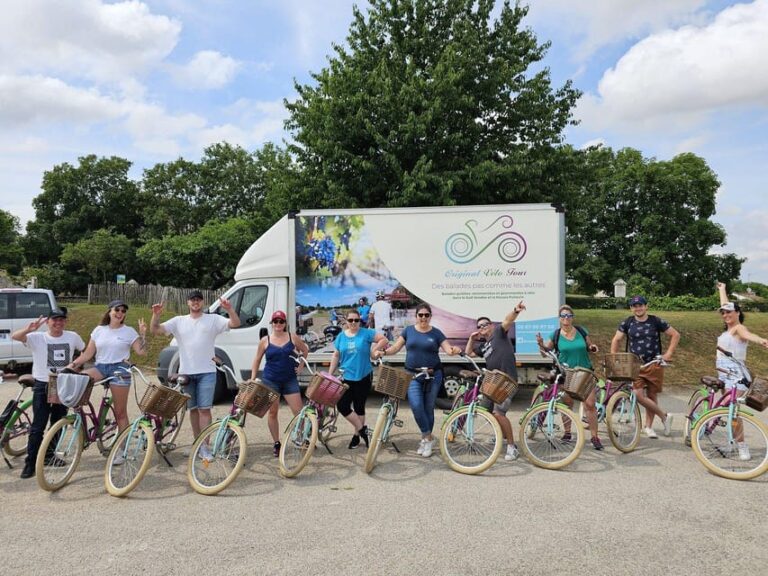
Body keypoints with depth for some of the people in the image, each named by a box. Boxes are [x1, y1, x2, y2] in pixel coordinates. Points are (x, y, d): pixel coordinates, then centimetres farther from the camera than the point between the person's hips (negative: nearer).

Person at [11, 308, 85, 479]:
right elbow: (15, 336, -23)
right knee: (38, 426, -3)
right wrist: (29, 329, -42)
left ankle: (50, 455, 30)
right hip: (42, 386, -3)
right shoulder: (37, 337, -7)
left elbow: (85, 350, 17)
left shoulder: (72, 337, 0)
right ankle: (30, 463, 6)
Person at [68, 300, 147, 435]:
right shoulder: (99, 330, 11)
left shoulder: (129, 331, 4)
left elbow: (141, 351, -3)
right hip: (100, 367, 3)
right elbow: (88, 353, 10)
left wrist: (143, 334, -13)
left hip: (119, 369, -3)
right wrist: (74, 364, -3)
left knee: (120, 413, 0)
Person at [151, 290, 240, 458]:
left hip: (207, 372, -3)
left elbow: (235, 323, -8)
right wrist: (156, 315, -14)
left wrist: (229, 309, -25)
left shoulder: (213, 319, 2)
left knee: (204, 409, -6)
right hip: (186, 372, 3)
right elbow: (155, 330, 5)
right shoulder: (179, 321, 9)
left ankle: (204, 447, -3)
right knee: (193, 409, 13)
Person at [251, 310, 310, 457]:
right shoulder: (265, 341, 1)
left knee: (298, 411, -3)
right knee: (273, 412, 6)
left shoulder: (293, 338, 2)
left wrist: (300, 366, 8)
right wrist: (252, 378, 3)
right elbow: (257, 360, 8)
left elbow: (305, 350, 16)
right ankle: (276, 443, 18)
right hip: (270, 381, 0)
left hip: (290, 380, 0)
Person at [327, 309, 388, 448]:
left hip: (363, 377, -2)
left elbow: (383, 339, -3)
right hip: (346, 377, 3)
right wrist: (329, 374, 10)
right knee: (342, 406, -7)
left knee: (359, 407, 7)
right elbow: (336, 356, 11)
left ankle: (357, 435, 23)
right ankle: (362, 429, 10)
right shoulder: (341, 336, 5)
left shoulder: (366, 333, -4)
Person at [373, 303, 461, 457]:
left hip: (433, 375, 0)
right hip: (413, 374, 0)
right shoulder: (408, 330, 5)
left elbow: (448, 349, -6)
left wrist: (455, 350, -29)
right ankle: (428, 437, 1)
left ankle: (425, 439, 24)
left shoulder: (436, 333, 1)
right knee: (416, 405, -16)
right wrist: (383, 352, -14)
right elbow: (396, 347, 4)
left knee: (428, 408, 7)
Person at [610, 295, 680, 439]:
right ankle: (664, 416, 4)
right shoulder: (627, 323, 3)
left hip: (654, 364, 0)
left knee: (652, 396, 5)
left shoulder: (656, 321, 0)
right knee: (638, 395, -14)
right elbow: (616, 340, 9)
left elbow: (675, 335, 6)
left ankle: (648, 426, 20)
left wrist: (668, 354, -2)